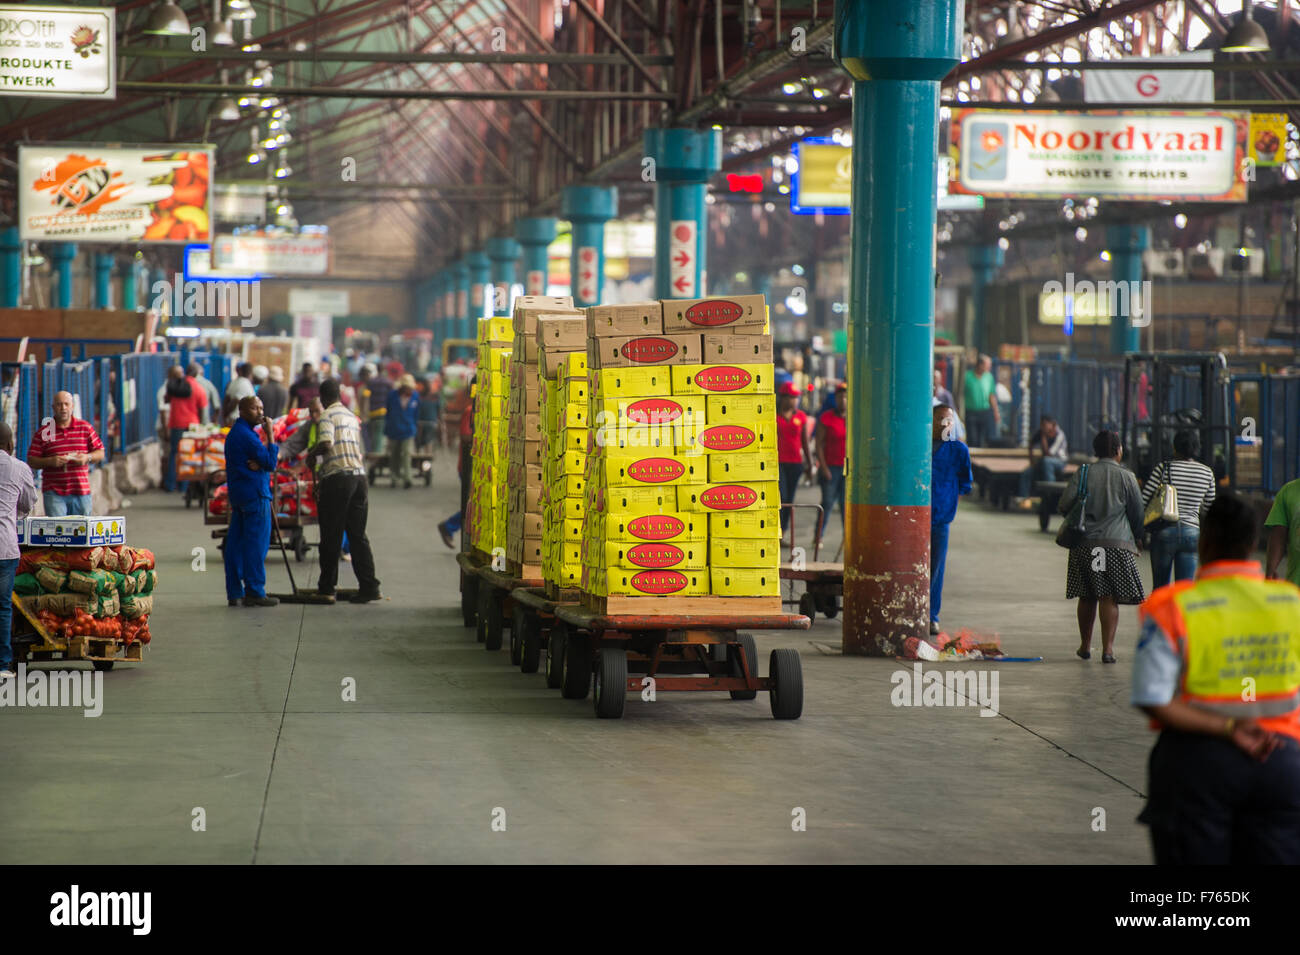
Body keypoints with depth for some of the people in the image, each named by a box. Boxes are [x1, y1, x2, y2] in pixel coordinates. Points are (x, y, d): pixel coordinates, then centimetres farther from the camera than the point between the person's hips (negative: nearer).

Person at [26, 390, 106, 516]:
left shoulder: (85, 428, 9)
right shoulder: (43, 432, 3)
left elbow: (100, 453, 11)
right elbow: (31, 462, 1)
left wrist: (87, 457, -10)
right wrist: (50, 461, -16)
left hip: (82, 491, 2)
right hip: (54, 494, -2)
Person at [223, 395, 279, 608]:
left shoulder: (234, 433, 18)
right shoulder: (246, 435, -14)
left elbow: (268, 458, 16)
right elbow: (270, 462, -14)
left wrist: (258, 464, -6)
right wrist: (270, 434, -11)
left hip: (238, 494, 10)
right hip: (255, 494, -10)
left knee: (236, 543, 8)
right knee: (256, 543, -7)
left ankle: (234, 592, 10)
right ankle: (255, 592, -7)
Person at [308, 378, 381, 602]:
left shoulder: (328, 416, -4)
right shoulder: (352, 417, 19)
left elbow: (326, 444, -20)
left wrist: (312, 453, -2)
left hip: (337, 477, -6)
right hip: (359, 476, 6)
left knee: (331, 535, 2)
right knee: (358, 534, 7)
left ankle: (327, 586, 9)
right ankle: (369, 587, 0)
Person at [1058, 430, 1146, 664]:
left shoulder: (1082, 474, 1)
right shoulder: (1126, 477, -3)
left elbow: (1065, 505, -2)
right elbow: (1138, 513, 3)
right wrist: (1136, 538, 20)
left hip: (1084, 543, 2)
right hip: (1117, 542, -2)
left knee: (1087, 596, 13)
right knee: (1110, 597, -1)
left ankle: (1085, 646, 24)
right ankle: (1107, 648, -7)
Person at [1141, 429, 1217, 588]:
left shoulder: (1163, 468, -4)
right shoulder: (1207, 473, 5)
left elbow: (1143, 500, -5)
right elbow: (1208, 508, 15)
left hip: (1165, 531, -2)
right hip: (1192, 531, 2)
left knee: (1160, 586, 10)